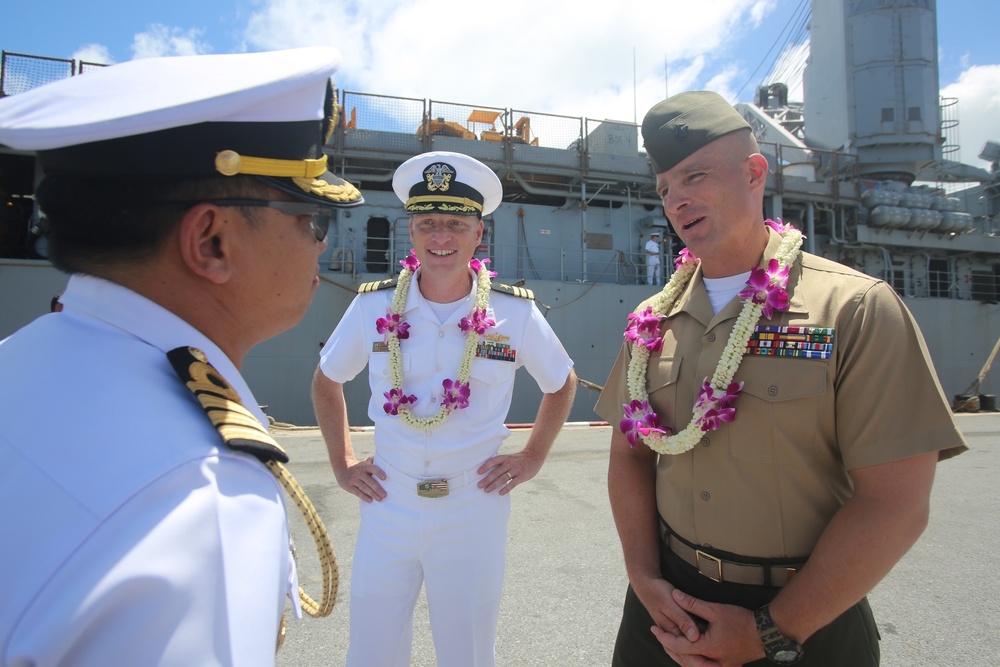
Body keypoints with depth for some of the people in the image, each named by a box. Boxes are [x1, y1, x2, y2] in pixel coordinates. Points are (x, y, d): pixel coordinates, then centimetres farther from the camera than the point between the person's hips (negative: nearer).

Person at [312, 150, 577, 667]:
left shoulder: (515, 312, -6)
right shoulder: (374, 305, -4)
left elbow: (561, 384, 11)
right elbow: (326, 381, 13)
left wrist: (532, 458, 4)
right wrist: (342, 464, 7)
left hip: (474, 510, -1)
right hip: (387, 507, 1)